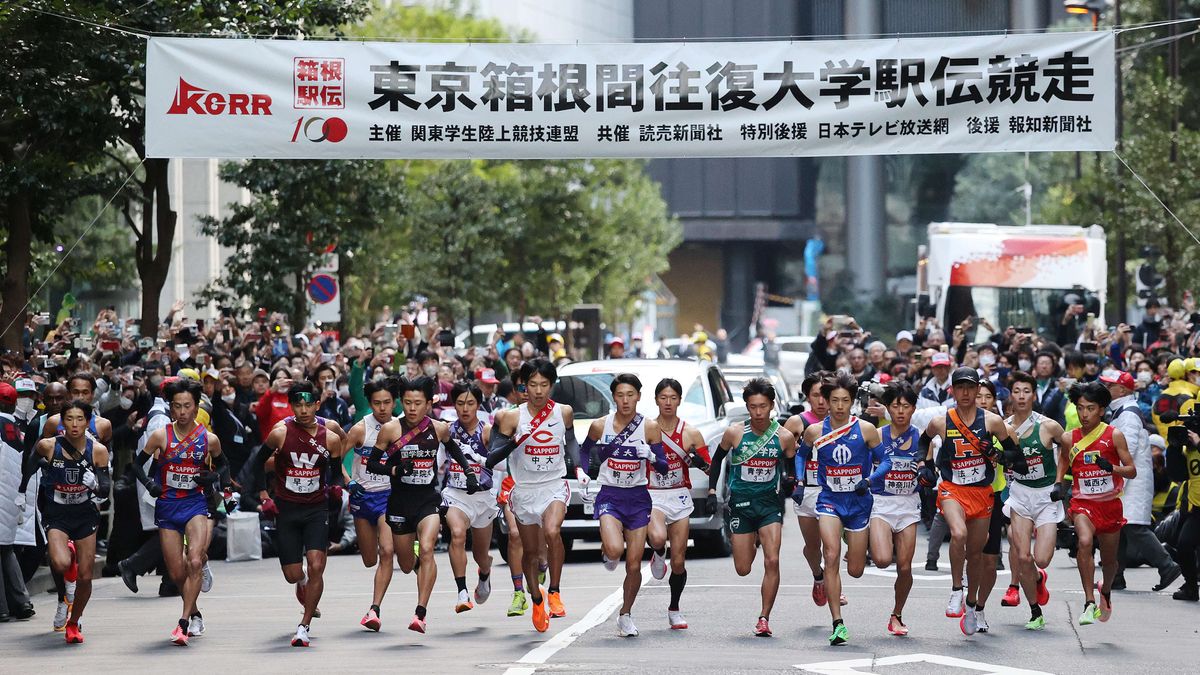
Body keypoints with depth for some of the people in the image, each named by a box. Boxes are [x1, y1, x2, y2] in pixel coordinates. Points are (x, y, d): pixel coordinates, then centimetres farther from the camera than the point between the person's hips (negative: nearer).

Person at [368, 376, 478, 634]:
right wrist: (395, 470, -19)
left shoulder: (439, 429, -1)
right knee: (407, 565, 12)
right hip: (400, 501, 1)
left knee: (426, 549, -25)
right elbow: (371, 463, -2)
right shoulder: (390, 429, -7)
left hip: (429, 499, -1)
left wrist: (470, 472, 11)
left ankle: (420, 613, -26)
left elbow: (453, 448, 21)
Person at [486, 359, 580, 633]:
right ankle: (537, 600, 36)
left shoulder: (564, 412, 0)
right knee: (530, 551, 11)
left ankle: (554, 592, -18)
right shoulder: (513, 417, -7)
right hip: (524, 490, 1)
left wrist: (576, 467, 5)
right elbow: (491, 458, -9)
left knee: (552, 531, -30)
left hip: (555, 485, -1)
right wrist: (513, 443, -26)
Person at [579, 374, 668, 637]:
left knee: (634, 564, 2)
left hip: (638, 499, 1)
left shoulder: (650, 427, -3)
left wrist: (650, 456, -21)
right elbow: (585, 450, 16)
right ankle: (606, 552, 11)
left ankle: (625, 615, 22)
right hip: (609, 496, -1)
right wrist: (583, 472, -1)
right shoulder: (600, 425, -2)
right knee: (615, 549, -28)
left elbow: (663, 467, -1)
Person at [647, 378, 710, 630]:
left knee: (678, 562, 3)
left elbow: (709, 468, 4)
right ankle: (658, 555, 4)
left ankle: (674, 609, 23)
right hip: (653, 496, -1)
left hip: (680, 498, 2)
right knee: (658, 537, -33)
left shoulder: (691, 433, 2)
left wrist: (700, 462, -17)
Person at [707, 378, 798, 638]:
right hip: (741, 503, 1)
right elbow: (717, 459, 10)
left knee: (772, 562, -15)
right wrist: (712, 492, 4)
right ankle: (752, 544, 43)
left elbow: (790, 468, 9)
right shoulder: (734, 433, -6)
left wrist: (789, 483, -12)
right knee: (743, 569, 5)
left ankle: (764, 618, -7)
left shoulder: (784, 437, -5)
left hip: (770, 502, 0)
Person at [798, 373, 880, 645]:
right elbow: (801, 456, 18)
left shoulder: (865, 429, -5)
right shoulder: (815, 431, -1)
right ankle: (838, 624, -21)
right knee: (831, 557, -21)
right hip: (829, 500, 0)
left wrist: (868, 481, -16)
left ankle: (856, 548, 48)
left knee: (855, 570, 7)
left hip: (858, 501, 0)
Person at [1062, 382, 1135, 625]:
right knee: (1085, 542, -30)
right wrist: (1058, 486, -4)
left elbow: (1132, 470, -4)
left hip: (1110, 504, 1)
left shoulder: (1114, 436, -5)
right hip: (1083, 502, -1)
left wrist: (1111, 467, -22)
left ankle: (1106, 591, 50)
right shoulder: (1069, 439, -1)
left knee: (1109, 558, 15)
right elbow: (1062, 468, 14)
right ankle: (1089, 603, -30)